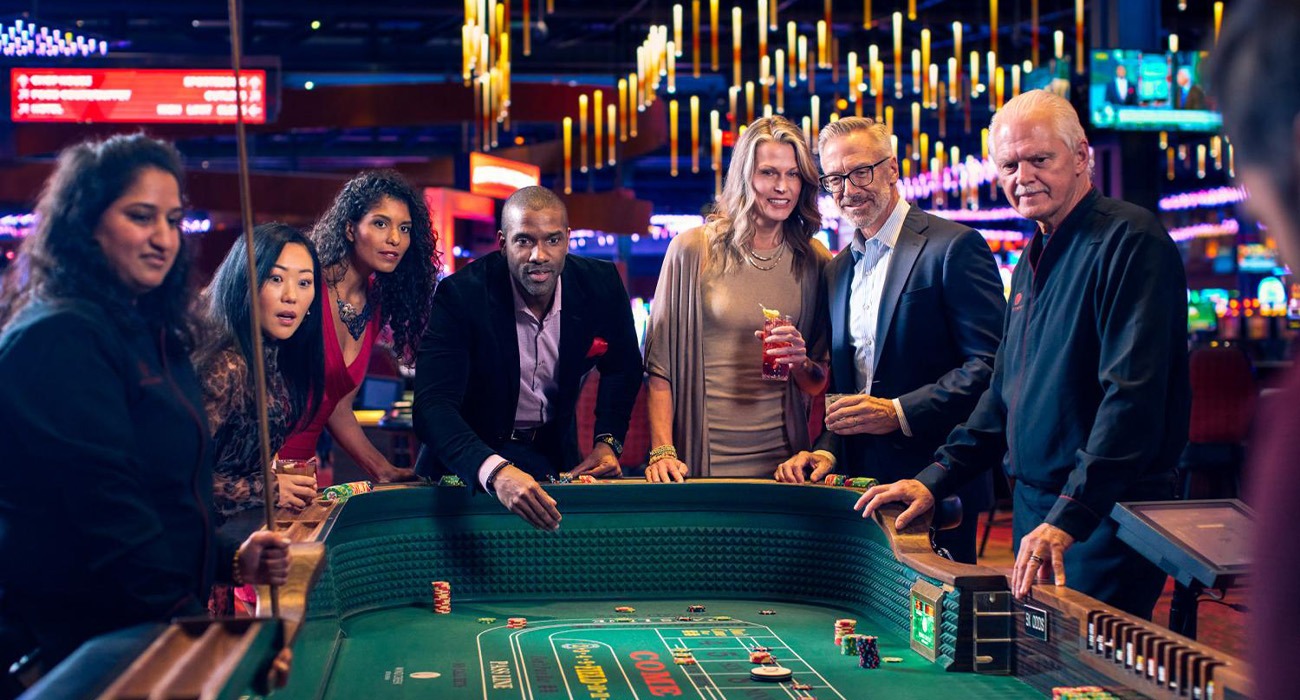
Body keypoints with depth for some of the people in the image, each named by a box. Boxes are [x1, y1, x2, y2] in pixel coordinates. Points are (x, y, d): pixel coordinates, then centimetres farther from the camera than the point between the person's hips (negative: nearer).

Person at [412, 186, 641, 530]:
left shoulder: (600, 285, -12)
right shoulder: (460, 295, -24)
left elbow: (622, 367, 8)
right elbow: (433, 405, -34)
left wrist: (608, 441, -8)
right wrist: (496, 472, -50)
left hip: (554, 448, 4)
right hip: (469, 457, -3)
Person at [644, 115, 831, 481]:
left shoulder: (815, 262, 4)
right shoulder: (692, 249, -4)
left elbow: (818, 385, 11)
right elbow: (659, 362, -2)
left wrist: (801, 363, -11)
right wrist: (662, 452, -10)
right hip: (703, 457, -2)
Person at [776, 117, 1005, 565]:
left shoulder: (953, 247, -7)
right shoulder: (838, 269, 16)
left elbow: (991, 363, -15)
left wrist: (900, 412, -20)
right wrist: (827, 450, 2)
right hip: (860, 482, 6)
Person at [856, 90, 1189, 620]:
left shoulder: (1130, 239, -13)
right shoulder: (1033, 260, 17)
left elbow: (1133, 392, -22)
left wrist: (1069, 517, -28)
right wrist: (936, 479, 14)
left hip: (1103, 517, -8)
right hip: (1034, 508, 8)